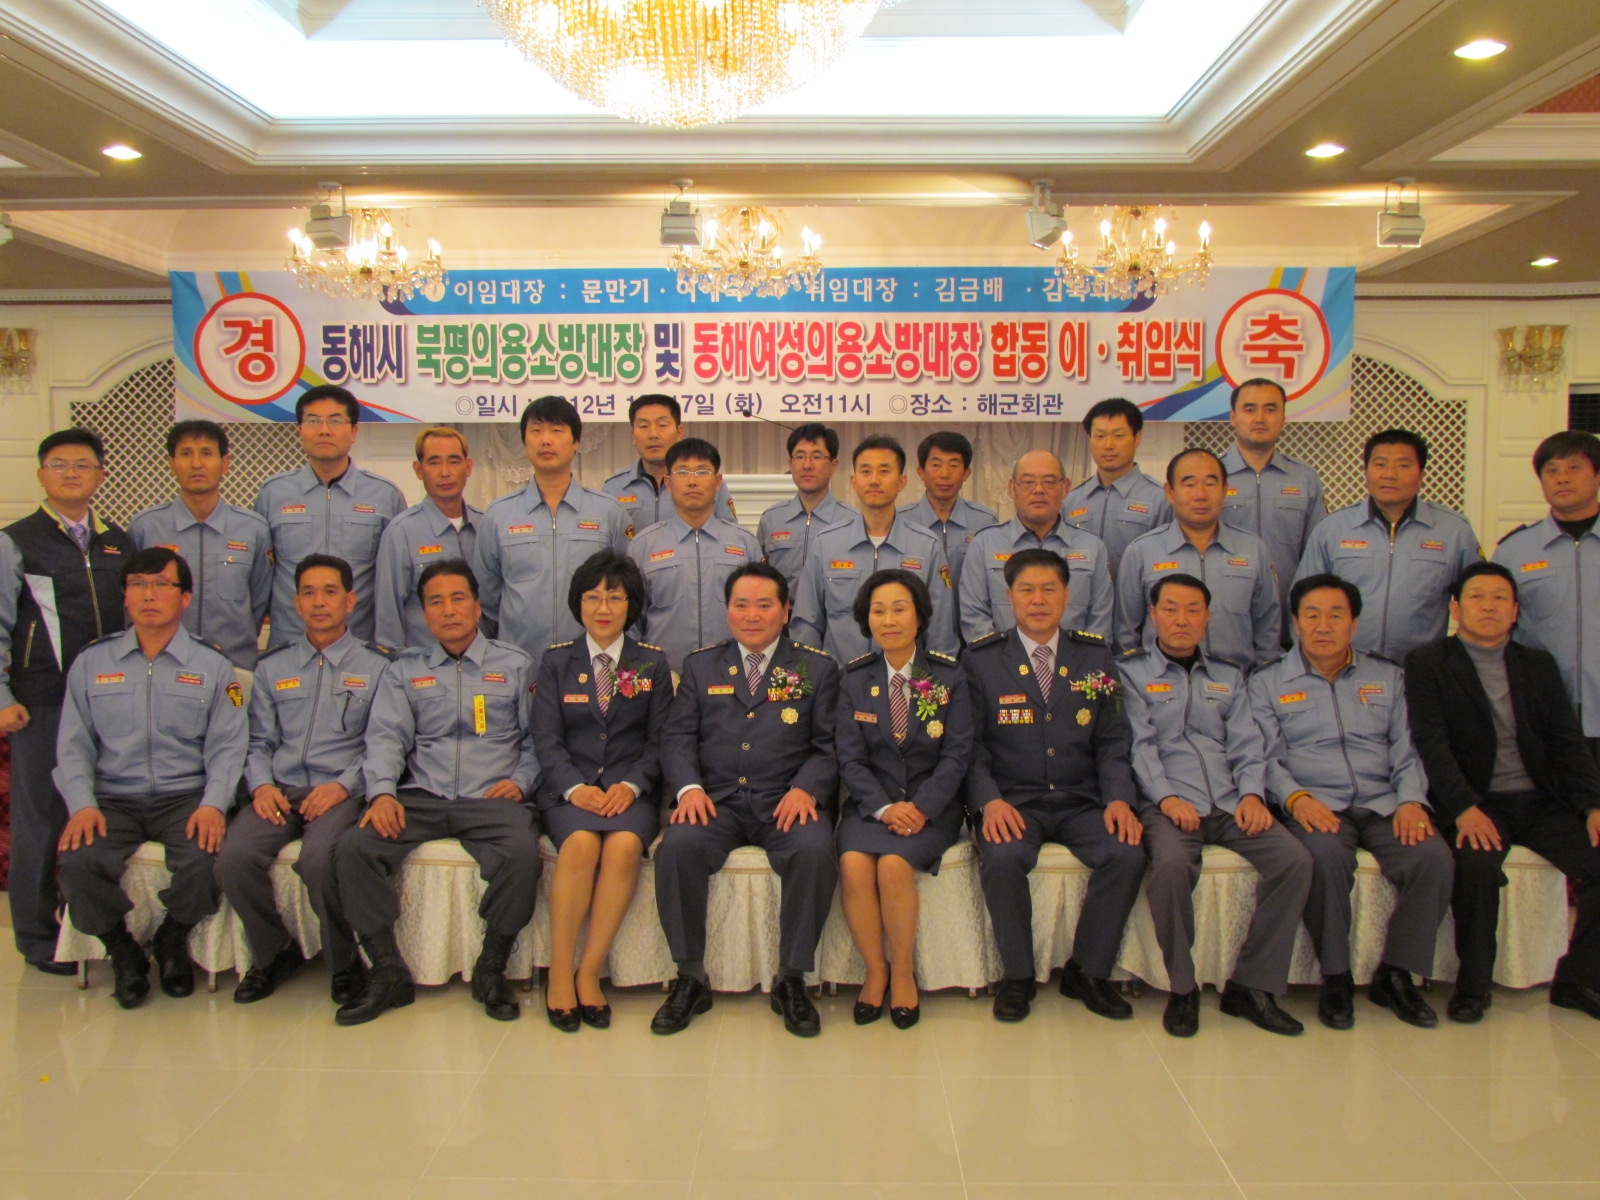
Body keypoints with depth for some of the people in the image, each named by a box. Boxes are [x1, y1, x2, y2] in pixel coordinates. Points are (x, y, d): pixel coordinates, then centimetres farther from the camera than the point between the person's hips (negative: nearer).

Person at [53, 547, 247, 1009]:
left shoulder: (212, 667, 9)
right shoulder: (91, 663, 13)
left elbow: (226, 747, 1)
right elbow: (73, 746, 7)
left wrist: (213, 803, -16)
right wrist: (82, 804, -10)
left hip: (186, 797, -1)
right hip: (113, 800, 1)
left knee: (205, 859, -30)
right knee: (79, 862, -28)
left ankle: (173, 940, 5)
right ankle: (122, 950, 2)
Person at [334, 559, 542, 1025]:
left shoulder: (515, 665, 15)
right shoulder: (404, 671, 18)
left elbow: (537, 736, 12)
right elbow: (386, 737, 5)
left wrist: (521, 781, -5)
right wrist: (382, 791, -12)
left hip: (491, 800, -2)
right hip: (421, 798, 2)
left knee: (521, 853, -33)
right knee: (353, 848, -24)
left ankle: (491, 970, -13)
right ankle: (388, 971, -11)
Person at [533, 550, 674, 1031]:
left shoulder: (653, 663, 13)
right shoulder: (556, 661, 13)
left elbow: (659, 739, 6)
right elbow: (546, 739, 4)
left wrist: (631, 786, -11)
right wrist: (574, 788, -14)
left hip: (630, 787, 0)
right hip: (571, 787, 0)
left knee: (625, 845, -32)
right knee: (581, 842, -32)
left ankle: (589, 973, -20)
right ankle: (559, 974, -20)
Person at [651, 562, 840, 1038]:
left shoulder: (817, 669, 13)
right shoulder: (700, 666, 18)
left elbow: (829, 745, 5)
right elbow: (678, 737, 9)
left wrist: (806, 788, -15)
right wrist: (689, 787, -11)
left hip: (786, 803, -1)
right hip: (716, 801, 1)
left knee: (815, 851, -32)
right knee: (678, 847, -30)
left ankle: (792, 980, -13)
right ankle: (690, 978, -11)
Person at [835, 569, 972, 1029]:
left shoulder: (949, 675, 2)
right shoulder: (854, 679, 6)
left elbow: (957, 754, -3)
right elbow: (850, 759, 0)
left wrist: (921, 808, -17)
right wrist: (884, 808, -17)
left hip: (929, 806, -1)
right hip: (871, 803, 2)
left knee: (894, 864, -29)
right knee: (853, 864, -28)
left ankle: (903, 971, -6)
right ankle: (875, 969, -6)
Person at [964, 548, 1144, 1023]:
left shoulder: (1094, 656, 10)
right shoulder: (981, 660, 2)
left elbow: (1112, 740, 8)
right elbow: (971, 745, -1)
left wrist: (1118, 798, -9)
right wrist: (989, 800, -18)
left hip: (1082, 801, 3)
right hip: (1013, 800, -2)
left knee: (1127, 853, -25)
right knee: (1002, 858, -32)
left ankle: (1088, 972, -1)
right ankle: (1017, 975, -6)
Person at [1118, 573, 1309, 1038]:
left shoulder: (1228, 678, 24)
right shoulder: (1130, 672, 10)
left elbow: (1247, 745, 13)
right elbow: (1139, 743, -3)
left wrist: (1252, 793, -6)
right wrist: (1166, 797, -17)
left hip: (1231, 805, 4)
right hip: (1168, 803, -4)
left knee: (1294, 859, -21)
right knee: (1171, 863, -35)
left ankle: (1252, 985, -9)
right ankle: (1182, 989, -15)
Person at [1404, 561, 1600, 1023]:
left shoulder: (1539, 666, 17)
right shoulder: (1427, 663, 3)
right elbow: (1431, 743, -8)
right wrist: (1464, 808, -22)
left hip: (1541, 803, 5)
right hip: (1475, 806, -4)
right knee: (1477, 865, -33)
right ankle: (1473, 985, -12)